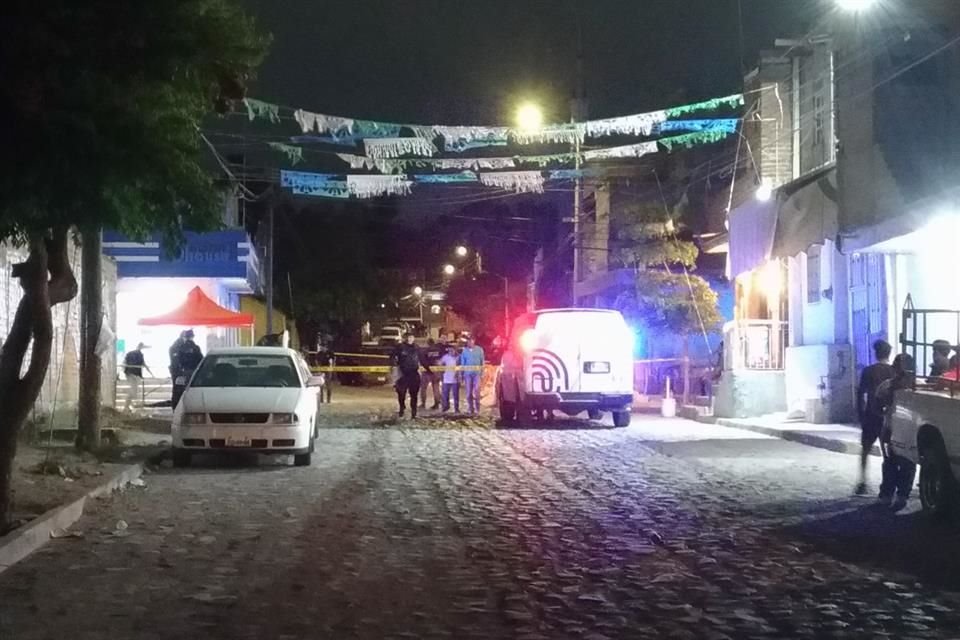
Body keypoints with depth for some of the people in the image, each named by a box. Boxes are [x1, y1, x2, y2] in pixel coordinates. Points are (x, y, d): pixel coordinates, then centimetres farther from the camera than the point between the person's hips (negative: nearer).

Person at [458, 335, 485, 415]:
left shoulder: (479, 350, 2)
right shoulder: (464, 351, 5)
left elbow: (482, 362, 5)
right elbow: (462, 363, 9)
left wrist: (482, 373, 0)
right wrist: (462, 375, 7)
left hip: (477, 373, -2)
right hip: (467, 373, 2)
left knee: (476, 391, -10)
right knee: (469, 392, 3)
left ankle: (477, 408, -1)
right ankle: (470, 408, 11)